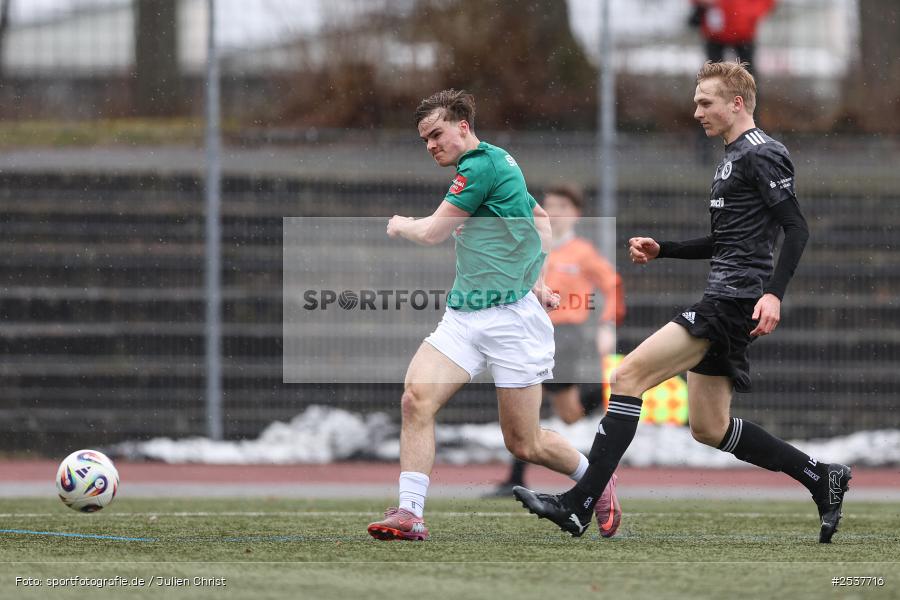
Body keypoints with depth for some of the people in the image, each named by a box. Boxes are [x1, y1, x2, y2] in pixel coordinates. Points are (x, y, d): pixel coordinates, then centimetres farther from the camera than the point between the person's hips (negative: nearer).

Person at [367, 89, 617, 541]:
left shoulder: (481, 166, -13)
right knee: (416, 398, -14)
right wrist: (537, 278, 23)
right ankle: (410, 513, -18)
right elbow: (541, 219, 30)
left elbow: (433, 233, -12)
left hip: (511, 316, -9)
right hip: (463, 316, 9)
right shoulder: (496, 165, 17)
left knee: (524, 444, 0)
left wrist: (401, 226, 9)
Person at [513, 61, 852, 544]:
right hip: (721, 300, 11)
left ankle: (577, 504, -19)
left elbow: (796, 228, -16)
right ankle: (821, 478, 19)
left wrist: (774, 293, -26)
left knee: (628, 376, -16)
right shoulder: (734, 157, 22)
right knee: (709, 428, 13)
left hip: (733, 301, -11)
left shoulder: (761, 154, -8)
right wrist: (661, 249, 19)